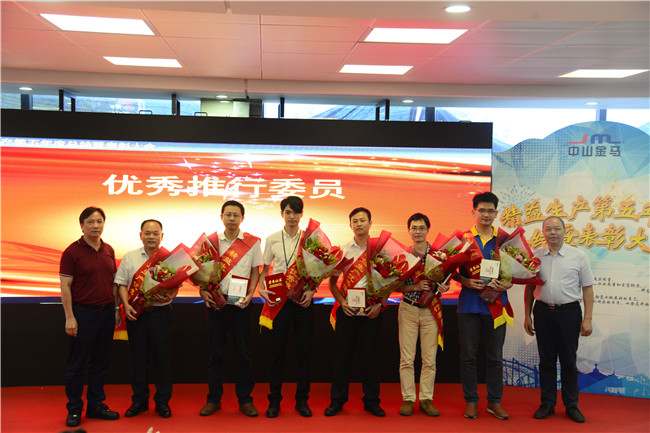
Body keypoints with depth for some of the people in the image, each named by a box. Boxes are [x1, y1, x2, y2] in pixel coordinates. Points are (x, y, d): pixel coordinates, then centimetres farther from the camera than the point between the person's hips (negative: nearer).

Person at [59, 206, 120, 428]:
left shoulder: (109, 250, 9)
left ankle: (96, 405, 23)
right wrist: (69, 317, -13)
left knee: (101, 362, 12)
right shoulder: (72, 252, -7)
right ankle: (74, 409, 16)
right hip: (83, 313, -5)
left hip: (107, 312, 5)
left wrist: (116, 308, 11)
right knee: (76, 364, 4)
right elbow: (65, 286, -9)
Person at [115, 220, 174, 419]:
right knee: (138, 357, 7)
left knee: (162, 357, 3)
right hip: (136, 313, 1)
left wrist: (168, 297, -18)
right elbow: (122, 284, 6)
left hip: (160, 311, -1)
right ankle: (139, 400, 20)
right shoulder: (129, 257, 7)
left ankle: (162, 401, 15)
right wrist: (126, 305, -9)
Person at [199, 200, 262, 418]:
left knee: (243, 352, 3)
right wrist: (203, 291, -7)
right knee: (215, 352, 8)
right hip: (215, 301, 1)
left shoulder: (252, 242, 2)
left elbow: (255, 271, 5)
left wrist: (250, 294, -9)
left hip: (240, 303, -1)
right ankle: (214, 399, 18)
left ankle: (245, 399, 15)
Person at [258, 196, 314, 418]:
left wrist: (311, 291, -10)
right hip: (278, 300, 0)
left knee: (304, 351, 4)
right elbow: (264, 269, 12)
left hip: (303, 300, 0)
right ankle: (274, 401, 15)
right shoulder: (272, 240, 6)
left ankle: (302, 400, 16)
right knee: (277, 351, 4)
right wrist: (262, 289, -5)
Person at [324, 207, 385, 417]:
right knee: (342, 355, 5)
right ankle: (337, 400, 17)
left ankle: (371, 401, 18)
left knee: (370, 356, 4)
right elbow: (332, 282, 9)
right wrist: (342, 302, -6)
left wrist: (380, 305, -9)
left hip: (371, 311, -1)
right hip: (346, 310, 1)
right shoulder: (342, 250, 7)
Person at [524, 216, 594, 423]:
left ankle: (571, 405, 19)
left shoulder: (578, 256, 0)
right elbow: (530, 287, 11)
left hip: (569, 313, -2)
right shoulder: (536, 256, 5)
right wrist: (527, 316, 8)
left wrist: (587, 319, -5)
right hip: (543, 312, 2)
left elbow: (587, 288, 1)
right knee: (546, 360, 8)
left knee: (569, 361, 6)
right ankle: (547, 404, 19)